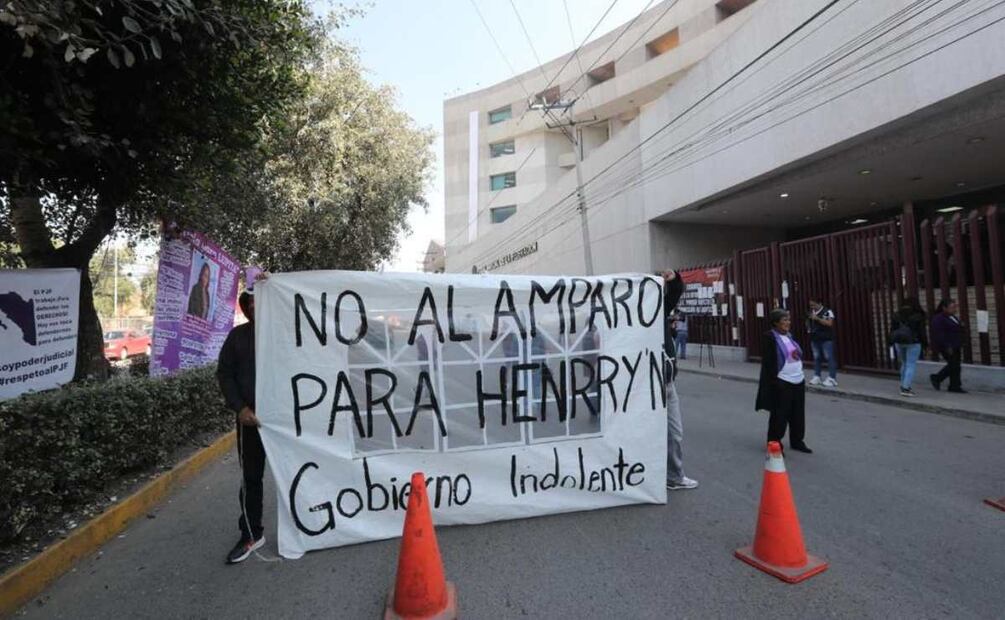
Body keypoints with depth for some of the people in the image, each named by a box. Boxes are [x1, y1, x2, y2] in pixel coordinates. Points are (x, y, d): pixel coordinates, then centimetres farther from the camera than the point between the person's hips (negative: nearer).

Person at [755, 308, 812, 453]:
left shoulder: (789, 335, 12)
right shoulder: (769, 336, -13)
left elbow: (798, 354, 22)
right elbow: (767, 361, -16)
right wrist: (773, 381, -19)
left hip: (798, 380, 8)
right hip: (781, 383, -8)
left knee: (798, 414, 15)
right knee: (780, 415, 0)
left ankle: (797, 441, 29)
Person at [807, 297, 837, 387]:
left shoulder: (827, 311, -7)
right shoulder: (811, 312, 13)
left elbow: (829, 323, -18)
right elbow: (808, 324, 22)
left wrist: (817, 318, -22)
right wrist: (808, 319, 1)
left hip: (826, 339, -6)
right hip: (814, 338, 6)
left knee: (829, 358, -5)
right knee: (816, 358, 9)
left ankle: (832, 378, -3)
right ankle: (816, 377, 14)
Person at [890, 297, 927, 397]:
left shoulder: (897, 315, 4)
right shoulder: (918, 316, -7)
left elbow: (892, 330, 4)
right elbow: (922, 332, -5)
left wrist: (893, 343, 10)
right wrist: (925, 344, 4)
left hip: (899, 342, 4)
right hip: (913, 343, -4)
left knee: (904, 364, 17)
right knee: (911, 365, -2)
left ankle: (904, 386, 21)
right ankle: (905, 388, -10)